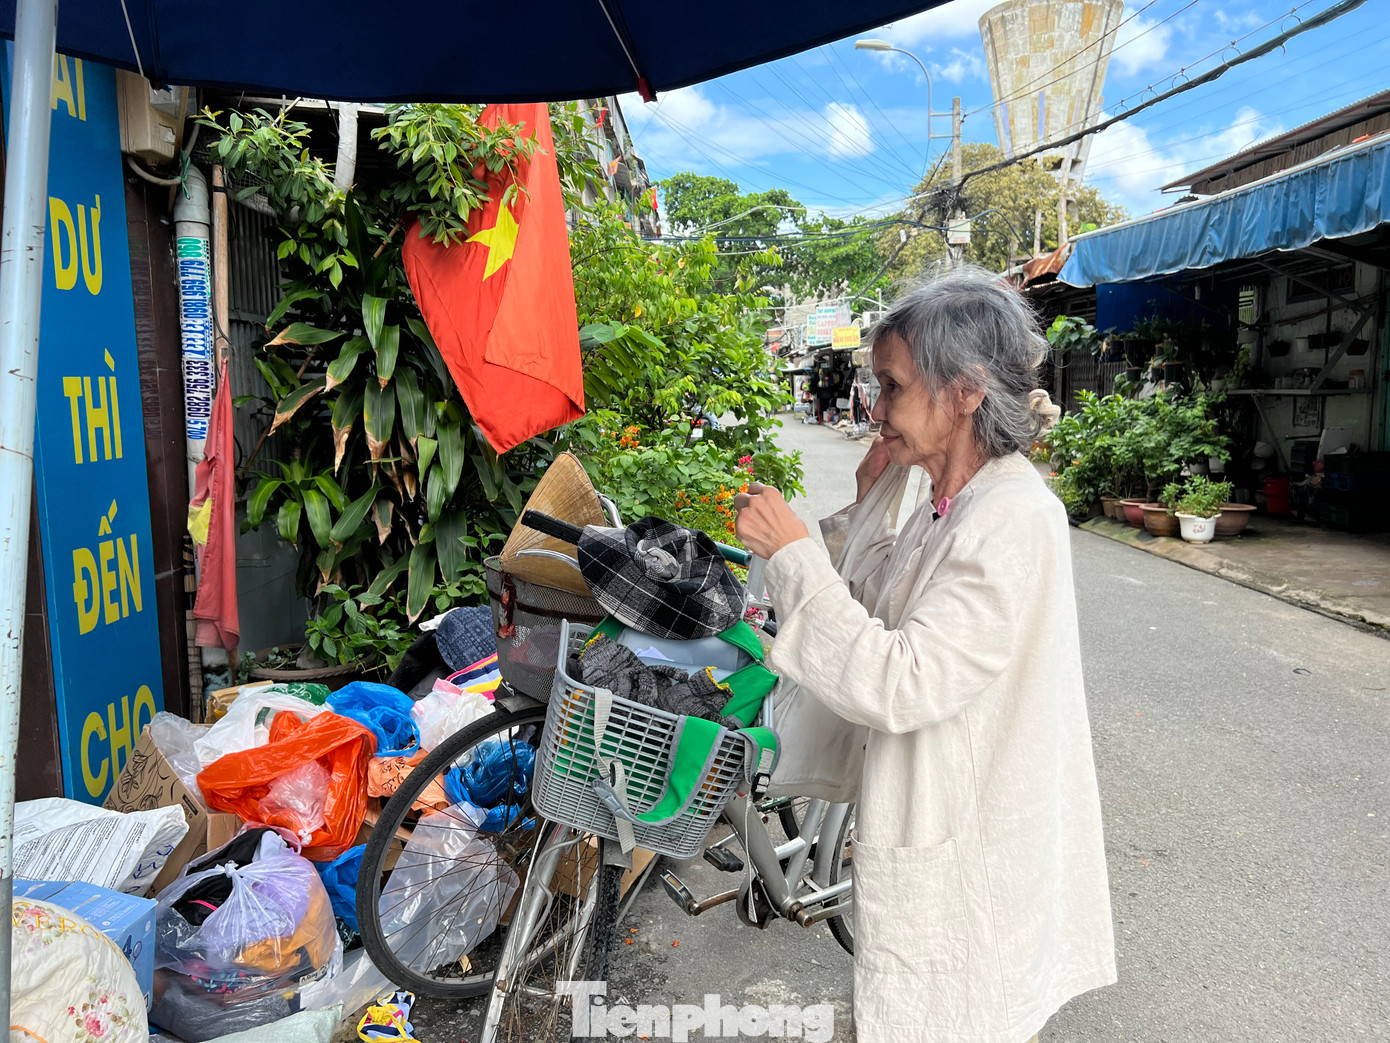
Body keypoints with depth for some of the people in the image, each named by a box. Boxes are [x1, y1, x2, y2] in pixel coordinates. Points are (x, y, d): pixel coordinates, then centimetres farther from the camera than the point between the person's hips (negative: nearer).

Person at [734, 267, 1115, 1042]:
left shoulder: (1013, 520, -25)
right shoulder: (956, 503, 4)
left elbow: (898, 685, -30)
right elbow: (886, 612, 13)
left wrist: (791, 552, -26)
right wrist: (871, 501, 5)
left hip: (972, 854, -9)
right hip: (944, 822, 9)